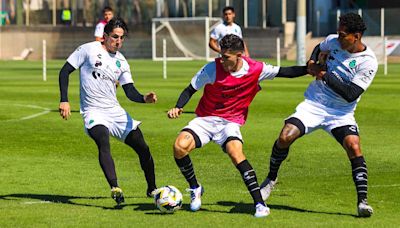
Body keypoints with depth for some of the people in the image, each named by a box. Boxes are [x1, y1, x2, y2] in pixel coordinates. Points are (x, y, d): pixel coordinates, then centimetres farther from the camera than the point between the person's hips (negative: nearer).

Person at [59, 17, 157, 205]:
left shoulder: (121, 61, 11)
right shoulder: (89, 49, -4)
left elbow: (130, 91, 7)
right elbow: (65, 71, -1)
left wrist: (145, 98, -15)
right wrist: (64, 100, -10)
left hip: (115, 111, 6)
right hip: (93, 111, -6)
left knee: (142, 147, 4)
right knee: (103, 142, -34)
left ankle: (152, 189, 24)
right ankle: (115, 188, -43)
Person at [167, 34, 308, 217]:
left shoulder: (255, 70, -10)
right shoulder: (212, 69, -14)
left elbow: (283, 72, 4)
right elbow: (190, 90, -4)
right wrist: (178, 107, -20)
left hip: (231, 122, -1)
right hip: (205, 119, 1)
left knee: (235, 153, -31)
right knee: (180, 147, -23)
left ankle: (260, 204, -27)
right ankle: (195, 189, 5)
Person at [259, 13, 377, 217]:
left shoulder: (368, 62, -15)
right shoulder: (333, 41, -1)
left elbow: (351, 95, -22)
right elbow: (319, 49, 26)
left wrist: (324, 76, -20)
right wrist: (312, 63, 6)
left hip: (341, 113, -3)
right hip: (313, 104, 3)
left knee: (354, 147, -26)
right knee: (285, 137, -14)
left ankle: (362, 201, -18)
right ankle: (271, 179, 12)